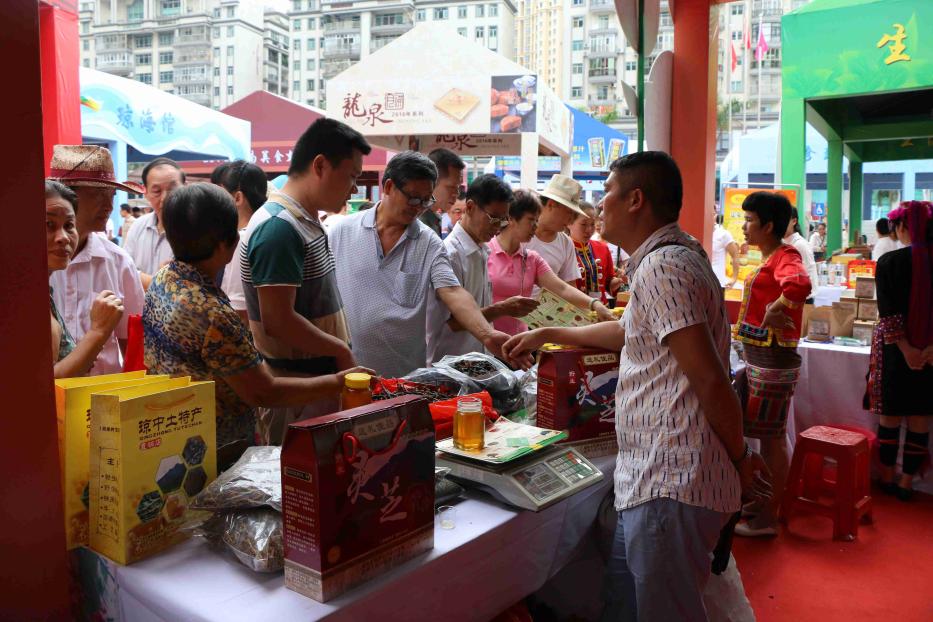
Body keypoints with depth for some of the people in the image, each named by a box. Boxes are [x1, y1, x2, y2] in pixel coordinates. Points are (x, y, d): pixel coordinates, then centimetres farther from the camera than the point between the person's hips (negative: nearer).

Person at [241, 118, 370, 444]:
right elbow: (279, 321, -23)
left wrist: (340, 352, 11)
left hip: (318, 380, 9)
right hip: (294, 390, -9)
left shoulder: (306, 221, 13)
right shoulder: (279, 227, -18)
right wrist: (341, 350, -12)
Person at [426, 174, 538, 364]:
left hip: (477, 361, 8)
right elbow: (449, 322, -20)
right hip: (448, 362, -8)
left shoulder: (482, 252, 9)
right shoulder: (450, 253, -17)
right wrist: (502, 309, -23)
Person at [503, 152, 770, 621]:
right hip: (653, 481, 10)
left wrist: (740, 458, -8)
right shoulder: (673, 257, 16)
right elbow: (631, 331, 31)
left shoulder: (661, 267, -17)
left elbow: (709, 379, -21)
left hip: (670, 484, -10)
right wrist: (549, 334, 36)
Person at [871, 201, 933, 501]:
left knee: (891, 414, 11)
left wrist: (906, 349, -13)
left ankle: (887, 476, 22)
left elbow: (889, 313, -16)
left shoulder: (889, 261, -12)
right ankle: (907, 481, 17)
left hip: (896, 348, -3)